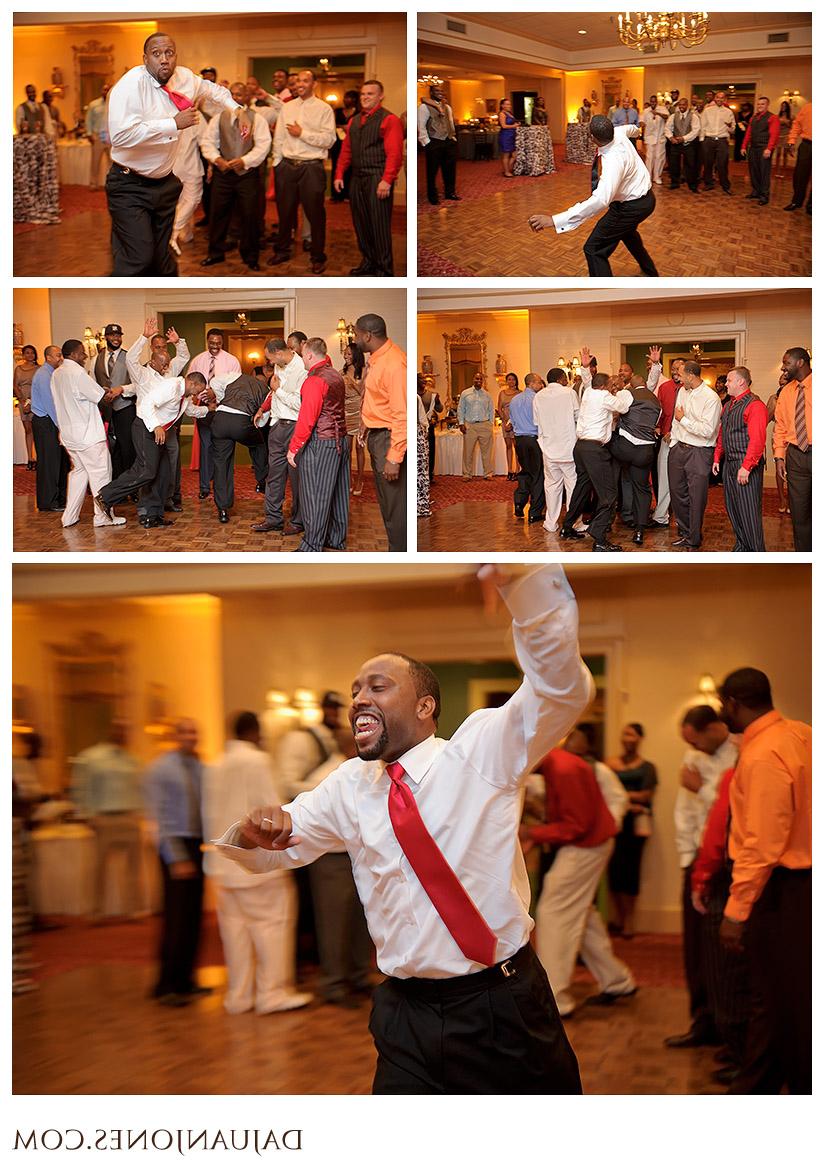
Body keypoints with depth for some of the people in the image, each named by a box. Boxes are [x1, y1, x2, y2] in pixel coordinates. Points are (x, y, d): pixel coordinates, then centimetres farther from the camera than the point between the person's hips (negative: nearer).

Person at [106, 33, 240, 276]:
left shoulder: (184, 78, 0)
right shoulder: (131, 84, -21)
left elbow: (213, 91, 24)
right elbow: (121, 135, -33)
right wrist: (174, 124, -29)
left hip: (164, 182, 7)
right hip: (129, 185, -7)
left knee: (161, 258, 14)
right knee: (139, 258, -18)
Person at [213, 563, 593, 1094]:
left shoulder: (483, 747, -3)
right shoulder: (347, 787, 9)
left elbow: (563, 690, -17)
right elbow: (266, 855, 14)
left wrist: (522, 578, -33)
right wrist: (255, 827, -14)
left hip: (506, 1010, -3)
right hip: (406, 1020, 3)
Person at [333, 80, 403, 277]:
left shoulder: (389, 120, -5)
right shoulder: (354, 121, 17)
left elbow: (394, 153, -13)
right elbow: (346, 150, 18)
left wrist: (386, 181, -20)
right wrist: (339, 175, 9)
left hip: (377, 179, -7)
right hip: (357, 178, 7)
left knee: (379, 225, -5)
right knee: (360, 224, 10)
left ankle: (384, 270, 1)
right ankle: (368, 263, 20)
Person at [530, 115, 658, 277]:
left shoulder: (613, 161, -39)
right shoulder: (619, 132, -13)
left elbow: (600, 200, -51)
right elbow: (631, 128, 16)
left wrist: (555, 220, -60)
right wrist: (636, 131, 46)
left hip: (631, 206, -10)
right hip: (645, 197, 10)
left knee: (594, 249, -12)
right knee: (626, 230, 38)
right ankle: (650, 272, 59)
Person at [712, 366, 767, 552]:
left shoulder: (754, 405, -14)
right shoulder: (728, 405, 16)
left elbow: (757, 439, -20)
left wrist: (746, 467, -24)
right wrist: (717, 458, 16)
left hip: (746, 466, -9)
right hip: (729, 464, 9)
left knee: (749, 511, -7)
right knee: (732, 508, 13)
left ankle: (756, 552, -1)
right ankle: (742, 546, 23)